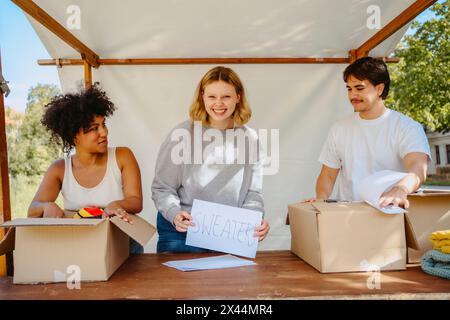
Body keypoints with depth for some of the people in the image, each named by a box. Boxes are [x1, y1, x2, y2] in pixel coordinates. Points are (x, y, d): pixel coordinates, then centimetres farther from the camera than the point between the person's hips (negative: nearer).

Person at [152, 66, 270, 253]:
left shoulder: (249, 139, 0)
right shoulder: (182, 134, -10)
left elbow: (252, 192, 4)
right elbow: (162, 188, -5)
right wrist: (175, 214, -23)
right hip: (181, 233, -2)